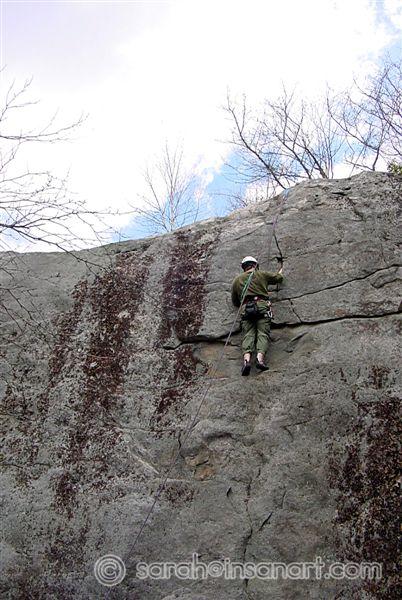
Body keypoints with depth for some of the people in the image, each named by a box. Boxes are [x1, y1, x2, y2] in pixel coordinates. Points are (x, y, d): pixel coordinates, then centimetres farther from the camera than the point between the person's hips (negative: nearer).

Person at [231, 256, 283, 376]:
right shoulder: (262, 274, 21)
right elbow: (279, 278, 37)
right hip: (262, 306, -1)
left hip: (246, 308, 1)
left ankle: (246, 359, -33)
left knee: (248, 334, -9)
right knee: (263, 333, -9)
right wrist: (279, 273, 59)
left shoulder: (237, 280, 25)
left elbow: (235, 302, 29)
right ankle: (260, 358, -33)